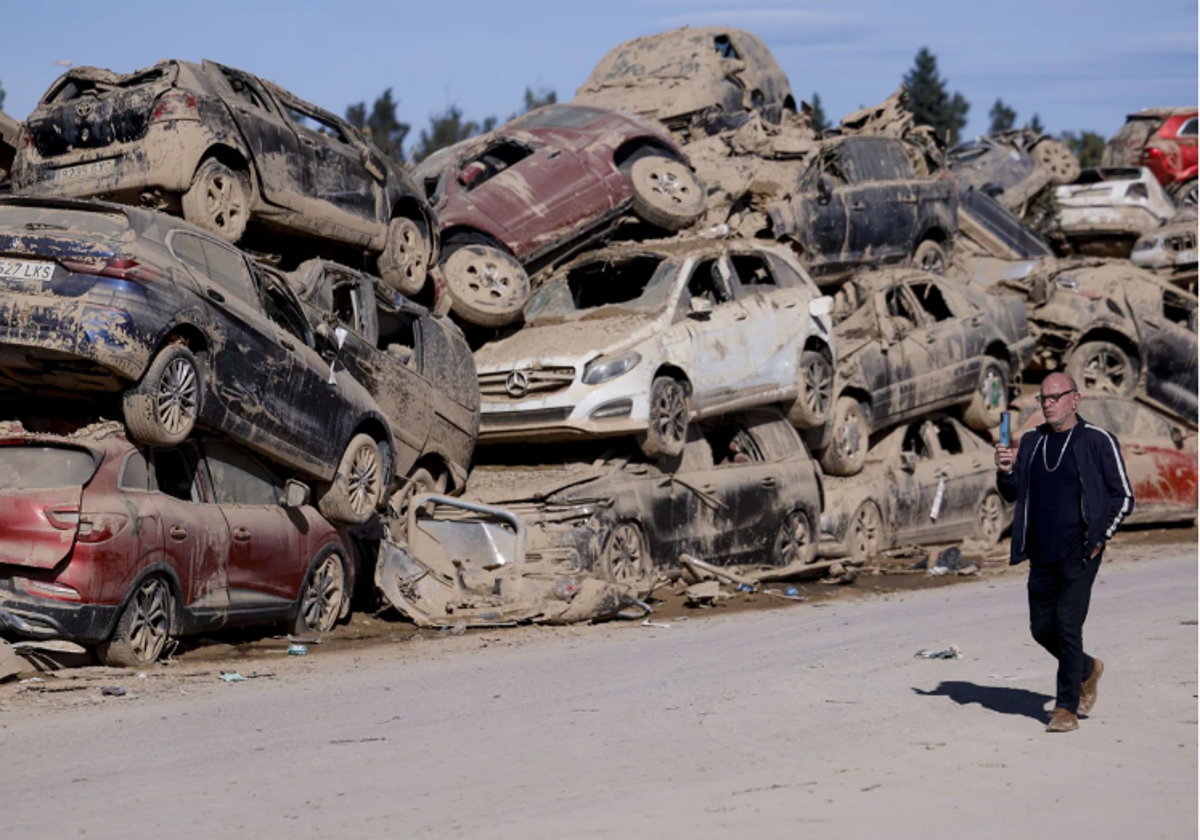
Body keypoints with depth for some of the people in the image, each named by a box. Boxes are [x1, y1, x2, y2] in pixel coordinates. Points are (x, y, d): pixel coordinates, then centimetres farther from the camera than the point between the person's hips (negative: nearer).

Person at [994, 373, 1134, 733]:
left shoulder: (1098, 441, -5)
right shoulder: (1031, 442, 10)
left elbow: (1123, 497, -1)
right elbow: (1013, 495, 16)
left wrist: (1099, 538, -8)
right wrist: (1005, 472, -5)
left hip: (1079, 555, -6)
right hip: (1042, 555, 6)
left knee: (1067, 625, -10)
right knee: (1042, 628, 10)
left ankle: (1067, 708, -3)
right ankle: (1087, 670, 37)